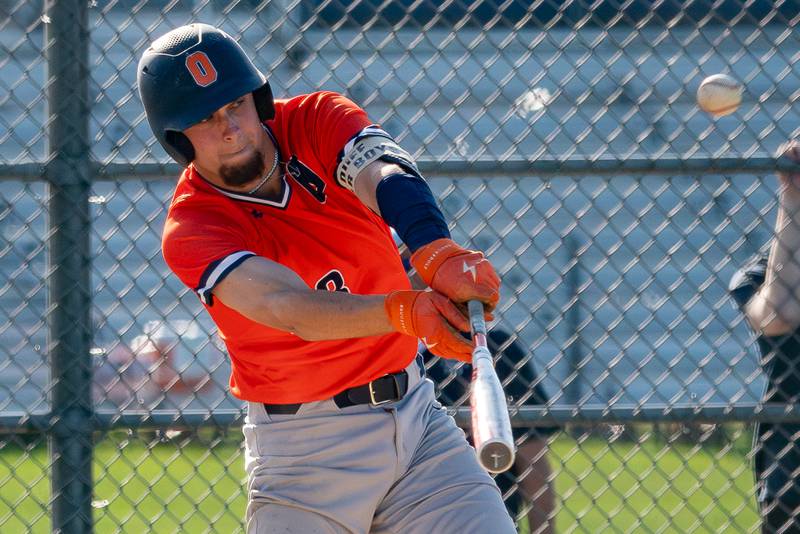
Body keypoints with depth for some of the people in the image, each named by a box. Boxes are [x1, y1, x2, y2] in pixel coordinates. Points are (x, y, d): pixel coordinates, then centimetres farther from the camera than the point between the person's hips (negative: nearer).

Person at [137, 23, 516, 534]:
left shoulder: (318, 119, -5)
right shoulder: (191, 228, -15)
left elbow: (384, 176, -26)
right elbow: (291, 308, -31)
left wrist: (438, 254, -49)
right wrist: (404, 309, -50)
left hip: (414, 414, 3)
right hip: (303, 449, -3)